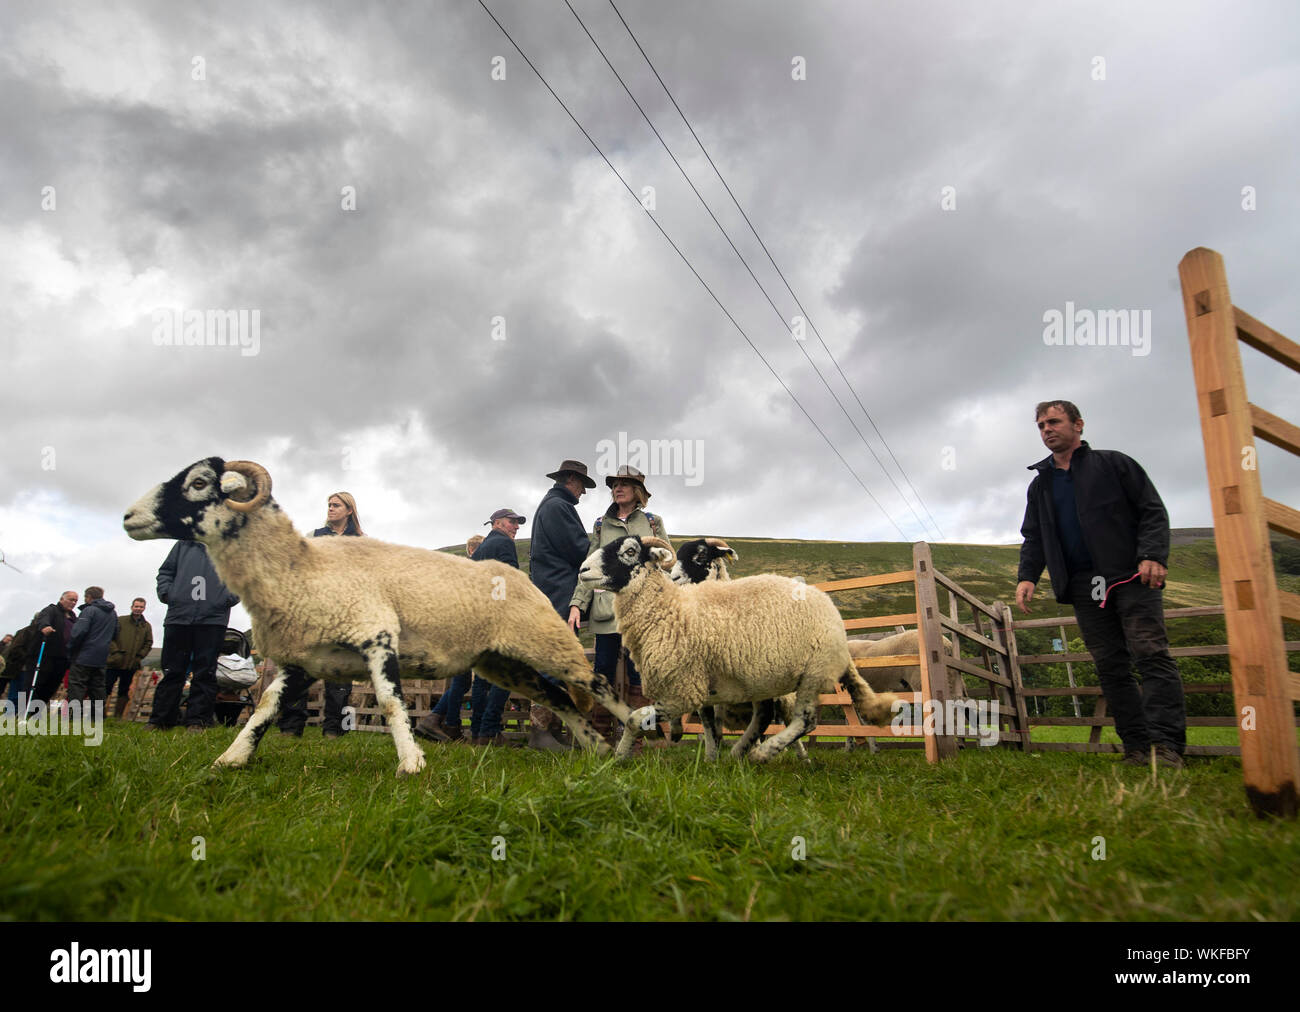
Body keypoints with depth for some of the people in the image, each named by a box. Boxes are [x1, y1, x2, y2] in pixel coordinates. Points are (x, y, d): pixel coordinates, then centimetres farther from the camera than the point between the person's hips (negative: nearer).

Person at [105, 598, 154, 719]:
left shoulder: (147, 626, 9)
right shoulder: (120, 621, 0)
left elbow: (148, 643, 11)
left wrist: (139, 656, 0)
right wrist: (115, 652, -12)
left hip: (131, 665, 3)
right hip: (114, 662, -3)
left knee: (124, 692, 9)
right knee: (106, 688, -4)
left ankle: (117, 717, 17)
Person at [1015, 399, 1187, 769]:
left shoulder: (1113, 464, 7)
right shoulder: (1040, 484, 19)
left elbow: (1152, 510, 2)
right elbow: (1033, 538, 18)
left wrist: (1153, 555, -14)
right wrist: (1027, 575, 2)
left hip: (1131, 576, -4)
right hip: (1084, 586, 4)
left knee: (1151, 654, -11)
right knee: (1110, 666, 2)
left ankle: (1167, 746, -12)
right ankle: (1137, 748, 4)